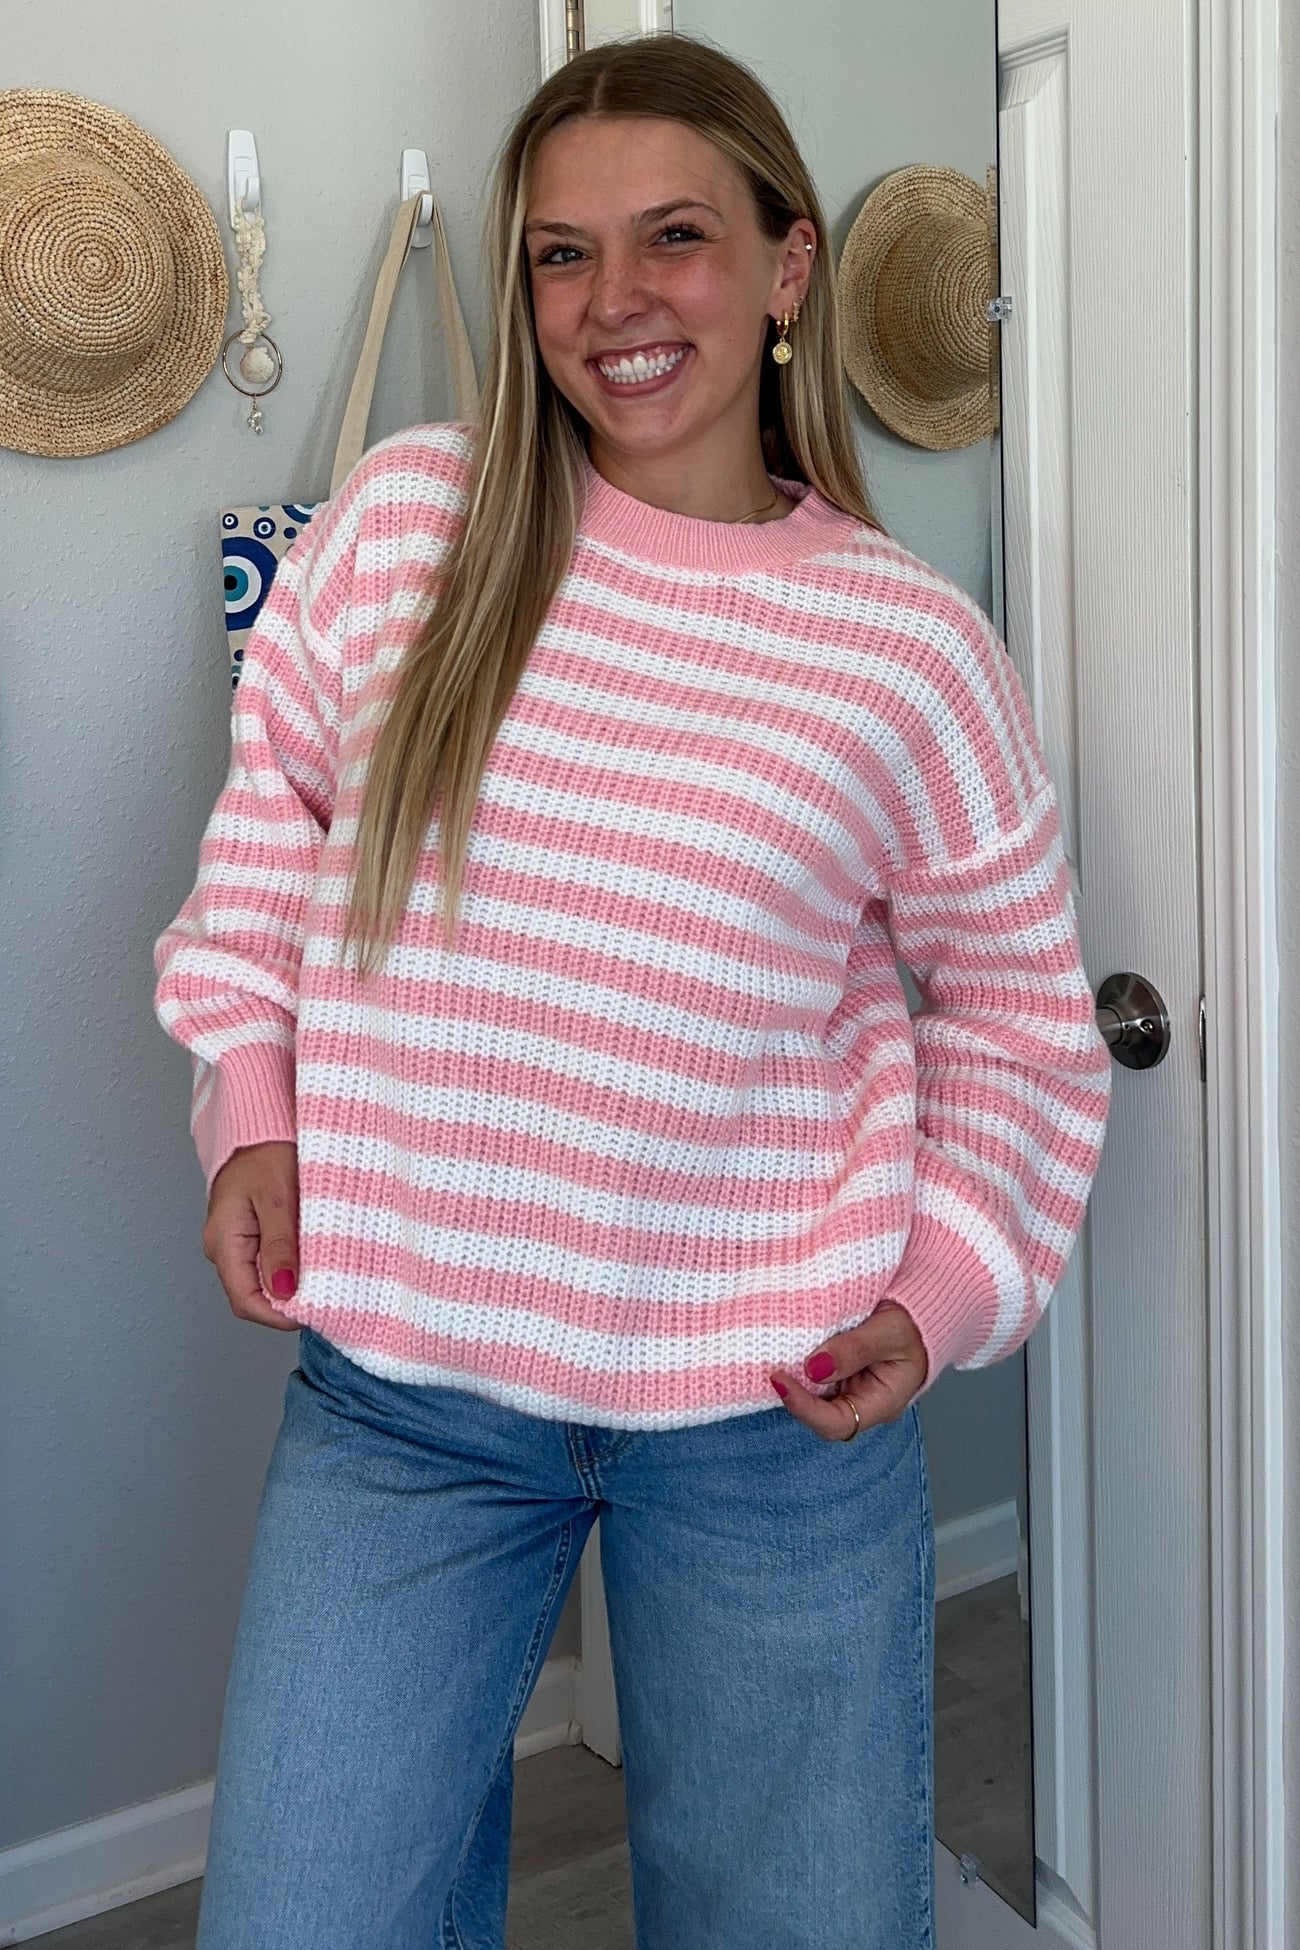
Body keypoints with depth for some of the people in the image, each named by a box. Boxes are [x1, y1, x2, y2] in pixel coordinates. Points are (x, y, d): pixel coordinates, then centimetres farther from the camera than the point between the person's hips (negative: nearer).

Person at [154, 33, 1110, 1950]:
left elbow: (1017, 1000, 5)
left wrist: (949, 1285, -5)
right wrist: (250, 1113, 1)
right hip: (397, 1386, 1)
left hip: (775, 1416, 0)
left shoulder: (909, 639, -5)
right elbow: (268, 826, 10)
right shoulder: (402, 519, -3)